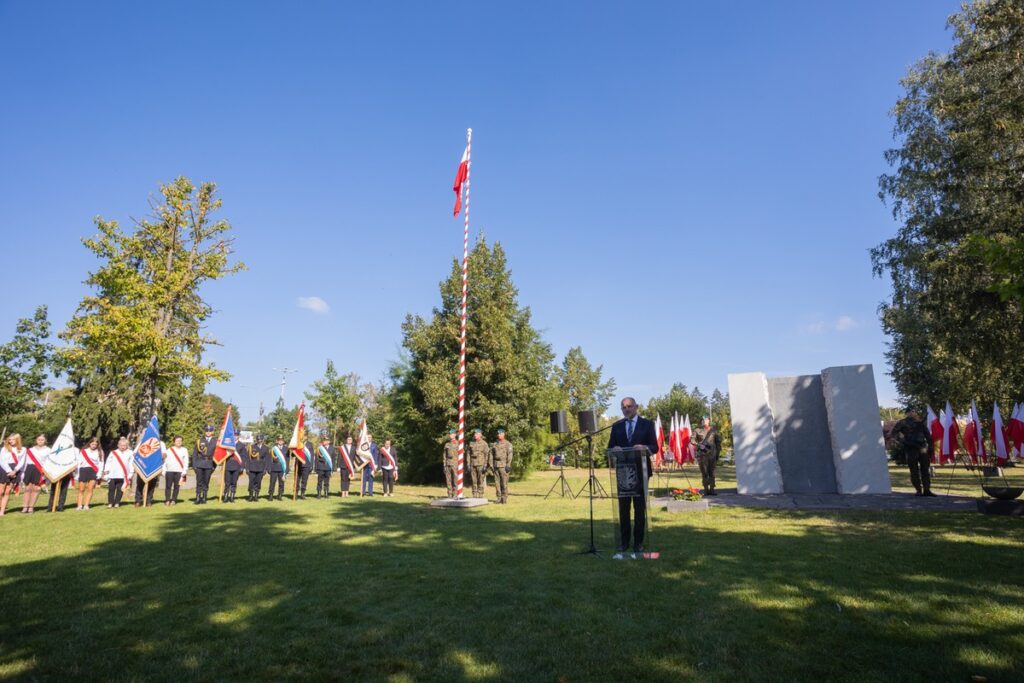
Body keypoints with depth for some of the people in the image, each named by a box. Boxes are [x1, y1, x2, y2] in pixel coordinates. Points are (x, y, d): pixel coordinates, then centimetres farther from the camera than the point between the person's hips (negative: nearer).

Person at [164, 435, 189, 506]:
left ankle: (173, 500, 9)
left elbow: (186, 462, 6)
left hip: (179, 471, 0)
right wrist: (164, 471, 4)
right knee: (168, 486, -1)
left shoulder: (184, 450, 9)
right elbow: (165, 461, 10)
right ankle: (167, 500, 8)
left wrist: (184, 471, -1)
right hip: (169, 470, 1)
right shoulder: (169, 450, 11)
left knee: (176, 486, 0)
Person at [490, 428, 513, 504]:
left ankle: (504, 498, 1)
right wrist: (491, 465, 4)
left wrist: (508, 465, -15)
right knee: (497, 482, 4)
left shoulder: (508, 444, 0)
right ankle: (499, 498, 10)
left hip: (504, 466, -4)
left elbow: (509, 455, -7)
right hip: (496, 466, 5)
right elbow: (491, 455, 13)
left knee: (504, 482, -5)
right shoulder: (494, 445, 14)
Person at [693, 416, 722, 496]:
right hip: (702, 454, -2)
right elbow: (692, 440, 0)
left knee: (712, 472, 4)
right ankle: (706, 489, 5)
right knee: (704, 472, 0)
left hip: (712, 454, 2)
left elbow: (718, 441, 15)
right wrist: (699, 445, -16)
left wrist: (718, 452, 9)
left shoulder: (713, 430, 9)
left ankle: (712, 489, 10)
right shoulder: (697, 430, 4)